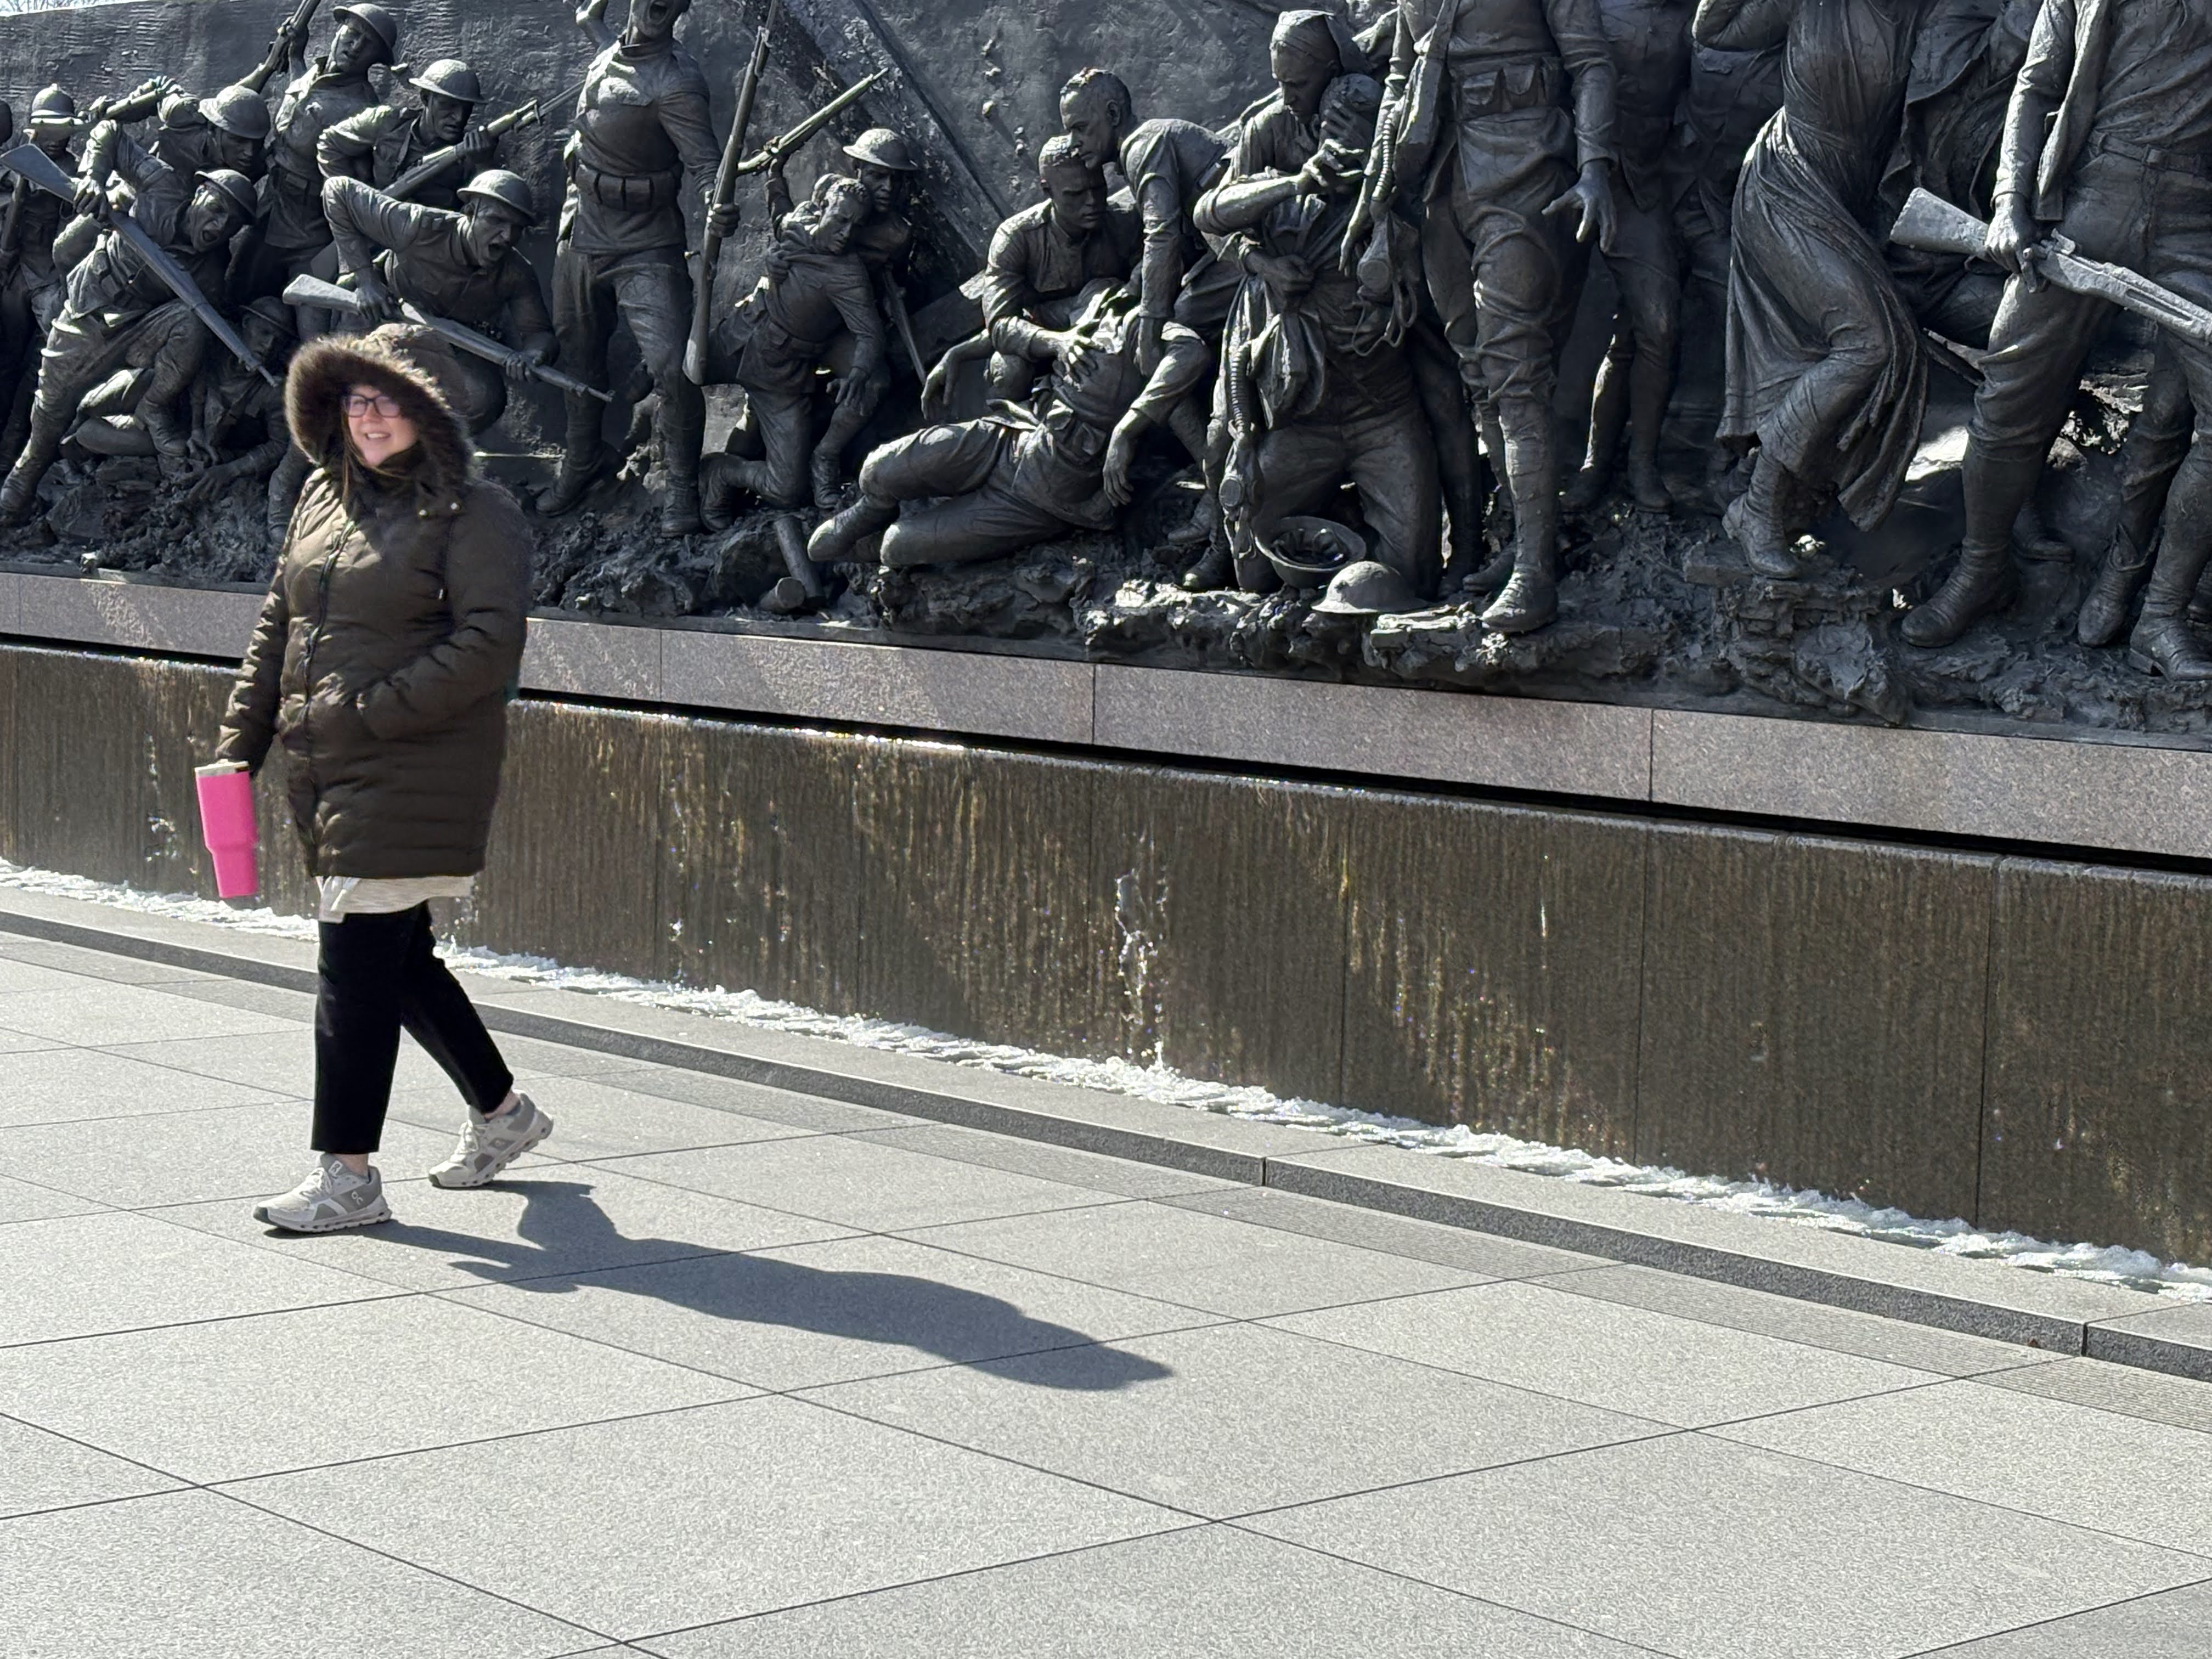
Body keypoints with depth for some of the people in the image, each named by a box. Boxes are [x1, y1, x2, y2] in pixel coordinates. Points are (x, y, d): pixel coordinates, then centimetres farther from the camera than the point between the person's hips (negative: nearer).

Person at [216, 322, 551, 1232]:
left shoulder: (475, 516, -9)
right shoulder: (326, 498, 13)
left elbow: (488, 645, -18)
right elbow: (277, 623, 18)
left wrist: (363, 712, -20)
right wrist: (241, 737, 10)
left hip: (417, 775, -8)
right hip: (329, 778, 8)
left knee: (357, 965, -8)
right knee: (396, 957, 16)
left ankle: (347, 1175, 0)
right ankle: (501, 1110, 34)